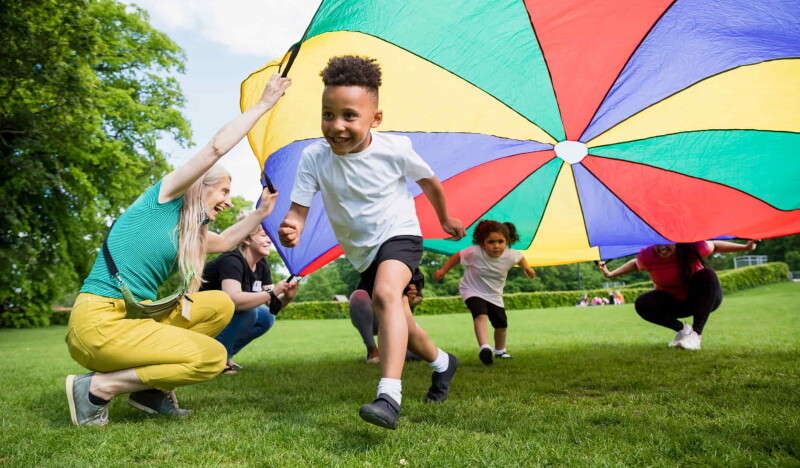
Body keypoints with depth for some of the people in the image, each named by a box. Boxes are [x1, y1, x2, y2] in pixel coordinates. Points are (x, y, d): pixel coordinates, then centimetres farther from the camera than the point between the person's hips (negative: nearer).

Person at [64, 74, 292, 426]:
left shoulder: (188, 231, 18)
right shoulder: (163, 198, -4)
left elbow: (223, 241, 37)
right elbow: (216, 148, -10)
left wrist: (261, 213, 30)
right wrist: (263, 104, -3)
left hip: (135, 316, 9)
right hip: (99, 322, -9)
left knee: (220, 305, 7)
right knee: (212, 357, -16)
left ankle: (151, 389, 6)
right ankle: (97, 387, -6)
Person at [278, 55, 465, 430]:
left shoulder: (395, 149, -20)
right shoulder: (314, 158, -17)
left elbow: (429, 183, -1)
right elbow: (299, 208, -18)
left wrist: (445, 219, 14)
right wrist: (291, 228, -42)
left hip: (399, 234, -4)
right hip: (362, 252, 4)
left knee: (385, 294, -35)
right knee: (398, 327, 17)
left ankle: (389, 396, -38)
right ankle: (442, 363, 46)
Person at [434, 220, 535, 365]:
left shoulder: (510, 255, -21)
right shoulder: (474, 253, -30)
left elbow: (520, 257, 5)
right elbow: (458, 256, -12)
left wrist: (526, 268, 0)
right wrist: (443, 270, -8)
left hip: (494, 295, 4)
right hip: (472, 290, -4)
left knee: (501, 325, 14)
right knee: (480, 315, -32)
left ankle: (500, 351, 39)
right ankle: (484, 347, -40)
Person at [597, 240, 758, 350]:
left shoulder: (693, 248, -25)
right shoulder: (647, 256, -22)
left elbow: (714, 246, -5)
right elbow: (635, 264, 2)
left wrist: (746, 247, -13)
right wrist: (610, 274, -6)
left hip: (704, 300, -1)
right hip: (673, 302, 1)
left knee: (707, 275, -33)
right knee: (642, 304, -25)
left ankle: (696, 333, -25)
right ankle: (681, 328, -2)